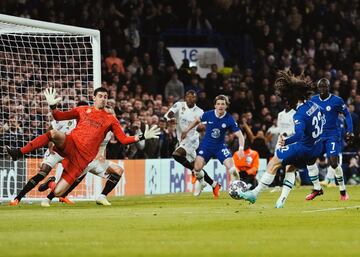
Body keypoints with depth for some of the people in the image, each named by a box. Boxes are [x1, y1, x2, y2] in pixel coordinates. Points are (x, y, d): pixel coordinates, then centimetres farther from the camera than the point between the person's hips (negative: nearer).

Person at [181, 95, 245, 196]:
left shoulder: (229, 119, -15)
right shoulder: (208, 115, -13)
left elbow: (240, 135, -14)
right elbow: (197, 120, 9)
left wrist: (241, 148, -30)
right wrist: (186, 131, 11)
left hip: (220, 147, -1)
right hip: (206, 145, 1)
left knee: (231, 167, -20)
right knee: (197, 168, -15)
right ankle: (200, 182, 19)